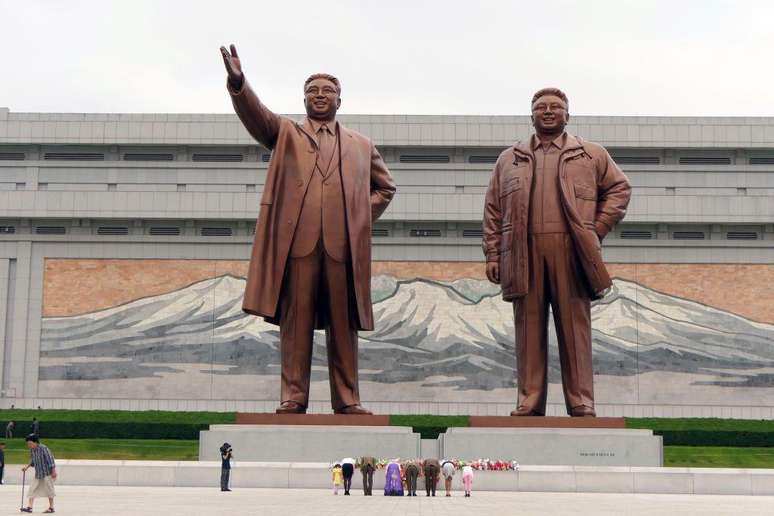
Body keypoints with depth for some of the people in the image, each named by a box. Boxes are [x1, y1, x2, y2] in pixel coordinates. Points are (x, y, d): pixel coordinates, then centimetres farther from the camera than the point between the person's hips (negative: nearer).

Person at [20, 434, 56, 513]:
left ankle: (51, 507, 10)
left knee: (49, 490, 1)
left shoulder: (43, 448, -18)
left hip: (47, 473, -7)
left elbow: (50, 459, -17)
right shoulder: (32, 450, 3)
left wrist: (53, 471, -17)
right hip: (38, 474, 7)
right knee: (32, 489, 0)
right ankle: (29, 507, 1)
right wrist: (27, 467, 2)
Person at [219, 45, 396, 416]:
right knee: (295, 322, -2)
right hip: (296, 240, -1)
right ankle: (293, 398, 1)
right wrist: (238, 82, -19)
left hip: (344, 245, 2)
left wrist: (362, 217, 11)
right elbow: (255, 114, 0)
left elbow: (385, 187, 28)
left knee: (343, 325, 2)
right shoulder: (285, 133, 18)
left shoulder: (361, 145, 22)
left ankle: (347, 400, 6)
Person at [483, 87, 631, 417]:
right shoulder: (509, 160, 19)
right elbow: (493, 211, 15)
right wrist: (492, 254, 5)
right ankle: (529, 405, 5)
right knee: (529, 331, 1)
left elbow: (619, 188, 16)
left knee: (575, 329, -1)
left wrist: (596, 230, 4)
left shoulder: (592, 155, 15)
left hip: (571, 252, -1)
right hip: (524, 254, 1)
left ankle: (581, 406, 2)